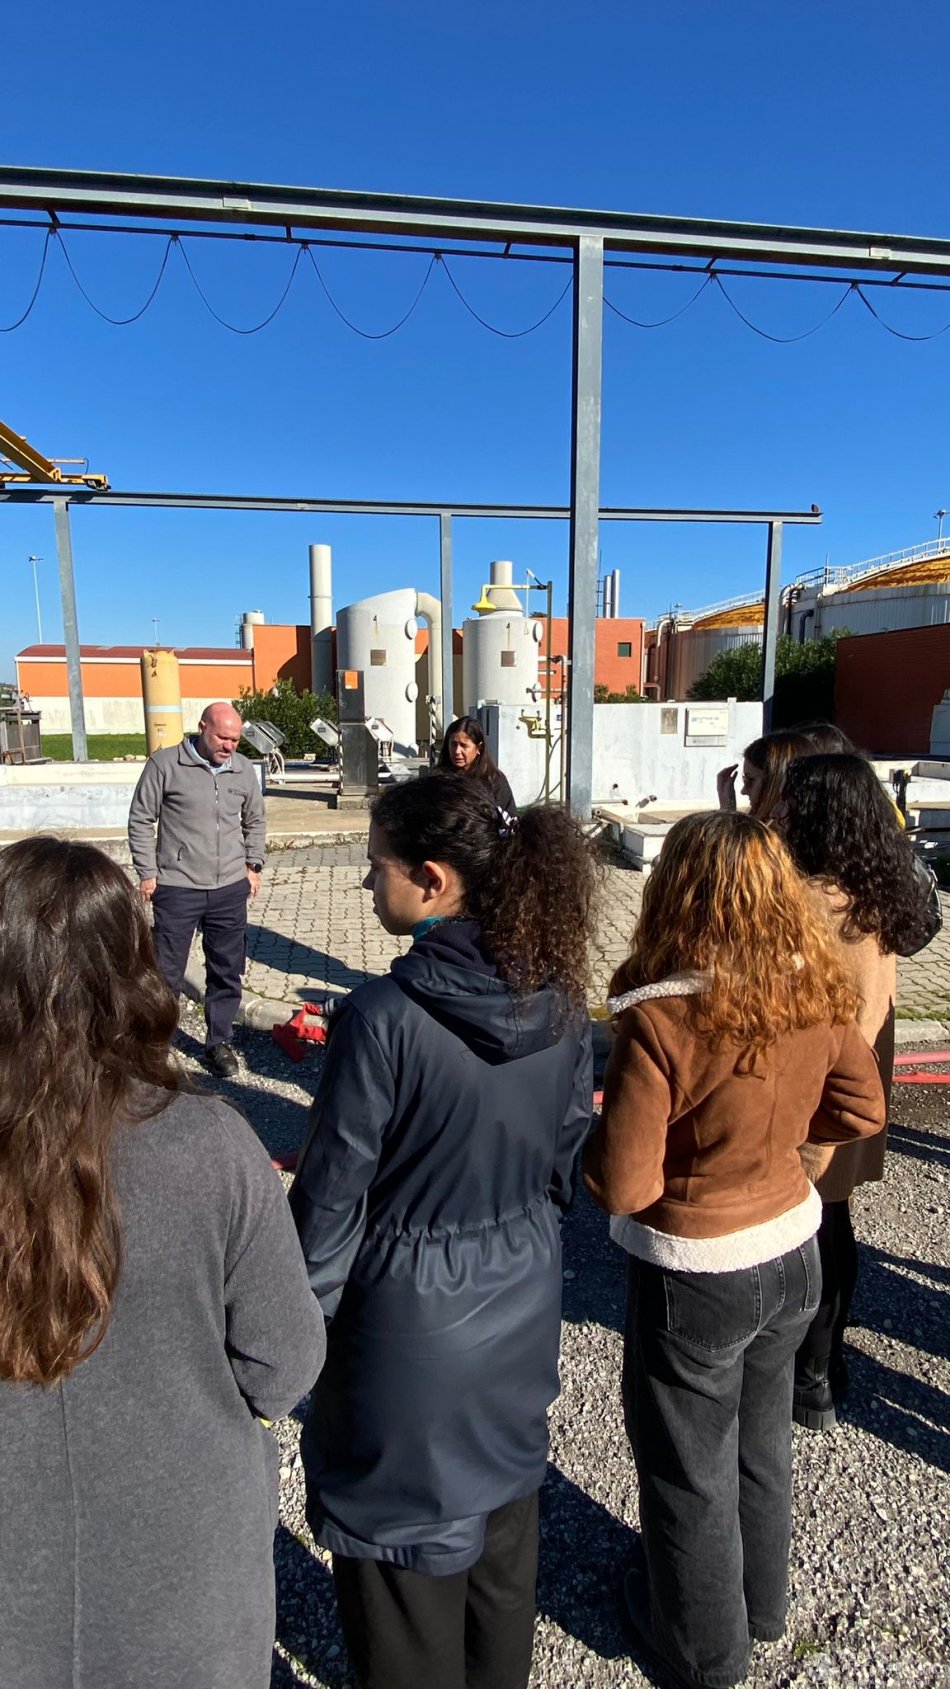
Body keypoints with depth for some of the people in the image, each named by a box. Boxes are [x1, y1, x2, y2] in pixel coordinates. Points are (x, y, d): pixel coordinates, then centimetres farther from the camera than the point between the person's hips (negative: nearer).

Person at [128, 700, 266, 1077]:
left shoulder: (243, 769, 5)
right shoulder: (165, 764, -7)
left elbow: (255, 822, 19)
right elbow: (141, 821, -2)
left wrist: (253, 865, 13)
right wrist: (147, 873, -4)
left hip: (230, 889, 4)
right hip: (177, 889, -4)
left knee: (227, 972, 12)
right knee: (167, 973, 4)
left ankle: (219, 1042, 28)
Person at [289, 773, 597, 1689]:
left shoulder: (383, 1019, -28)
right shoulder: (558, 999, -11)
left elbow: (332, 1197, -19)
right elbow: (566, 1152, 1)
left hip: (412, 1315, -6)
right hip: (523, 1300, 6)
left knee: (403, 1542, 20)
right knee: (502, 1512, 29)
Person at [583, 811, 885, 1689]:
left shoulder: (660, 1023, -31)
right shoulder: (817, 997, -14)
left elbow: (624, 1187, -25)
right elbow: (861, 1110, 1)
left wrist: (592, 1131, -7)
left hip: (695, 1276, -5)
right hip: (793, 1249, 6)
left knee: (690, 1466, 22)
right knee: (762, 1438, 30)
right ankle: (762, 1602, 56)